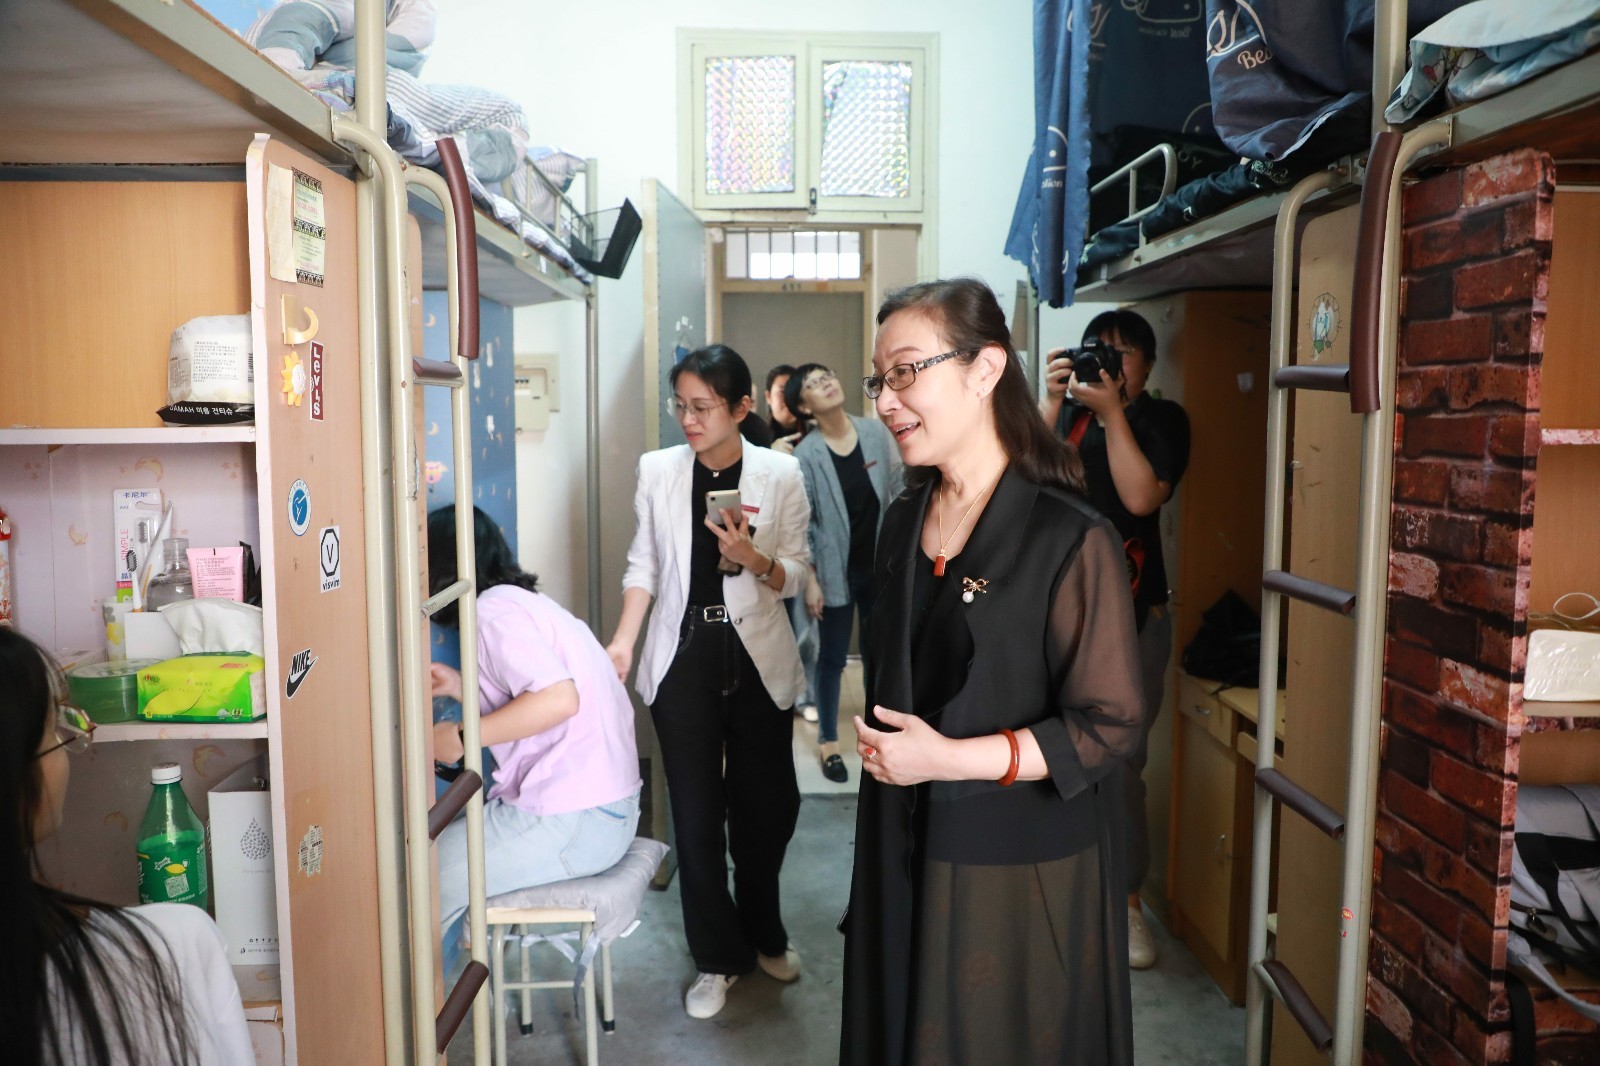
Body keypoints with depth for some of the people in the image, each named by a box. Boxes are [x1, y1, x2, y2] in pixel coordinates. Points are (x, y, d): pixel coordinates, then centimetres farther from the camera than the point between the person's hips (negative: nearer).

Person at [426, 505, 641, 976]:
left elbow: (559, 699, -26)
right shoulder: (525, 600, 15)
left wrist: (461, 737, -17)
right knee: (444, 834, 19)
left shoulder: (493, 609, -13)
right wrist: (463, 688, 19)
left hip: (571, 823, -10)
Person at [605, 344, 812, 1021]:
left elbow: (795, 575, 0)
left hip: (758, 660, 0)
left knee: (766, 805, 10)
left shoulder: (780, 475, -4)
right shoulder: (658, 471, 1)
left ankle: (762, 933, 36)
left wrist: (754, 559, -21)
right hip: (684, 659, 1)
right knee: (695, 811, 4)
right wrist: (623, 641, -7)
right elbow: (643, 565, 5)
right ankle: (718, 957, 22)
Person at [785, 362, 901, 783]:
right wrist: (810, 581, -12)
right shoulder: (805, 455, -13)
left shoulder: (876, 431, -4)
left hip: (881, 565, 3)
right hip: (837, 572, -3)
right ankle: (828, 741, 24)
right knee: (833, 657, 9)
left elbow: (899, 492, 4)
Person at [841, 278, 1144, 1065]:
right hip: (905, 852, 6)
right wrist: (879, 744, 7)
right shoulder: (904, 521, 5)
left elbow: (1108, 727, -17)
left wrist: (948, 759, -21)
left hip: (1023, 871, -6)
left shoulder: (1071, 538, -18)